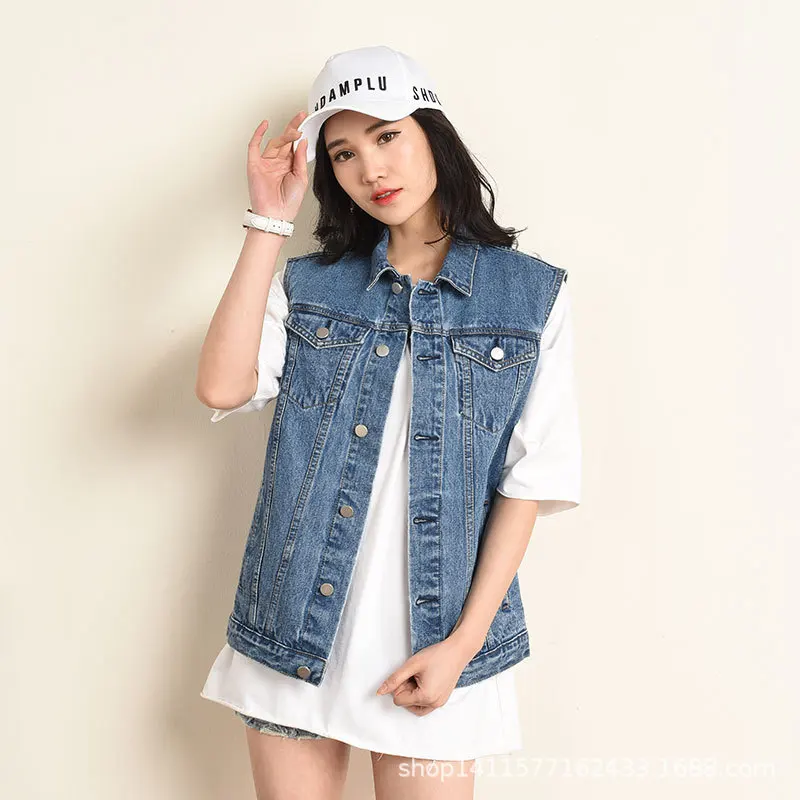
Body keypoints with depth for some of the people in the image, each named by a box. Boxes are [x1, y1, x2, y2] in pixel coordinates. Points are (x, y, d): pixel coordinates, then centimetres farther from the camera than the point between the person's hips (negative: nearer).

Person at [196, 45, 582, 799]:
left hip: (431, 644, -1)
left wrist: (464, 642, -9)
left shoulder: (531, 295, -2)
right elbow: (222, 389, -14)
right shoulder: (307, 284, 3)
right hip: (292, 635, 2)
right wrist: (269, 221, -11)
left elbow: (528, 481, -4)